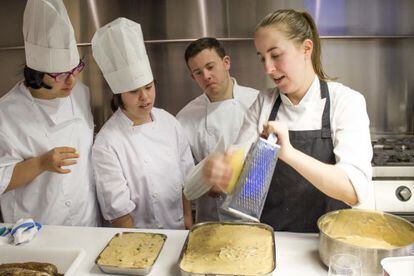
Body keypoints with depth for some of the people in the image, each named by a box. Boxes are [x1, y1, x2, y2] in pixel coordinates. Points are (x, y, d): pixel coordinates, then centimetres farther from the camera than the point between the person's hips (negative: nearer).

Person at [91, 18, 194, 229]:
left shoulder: (168, 121, -3)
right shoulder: (106, 144, -17)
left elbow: (185, 174, 6)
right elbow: (118, 209, -13)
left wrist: (188, 217, 6)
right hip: (140, 237, -3)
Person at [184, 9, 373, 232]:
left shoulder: (345, 101, -7)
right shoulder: (263, 103, 4)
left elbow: (355, 191, -17)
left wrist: (289, 153, -30)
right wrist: (215, 170, -21)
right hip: (269, 236, 3)